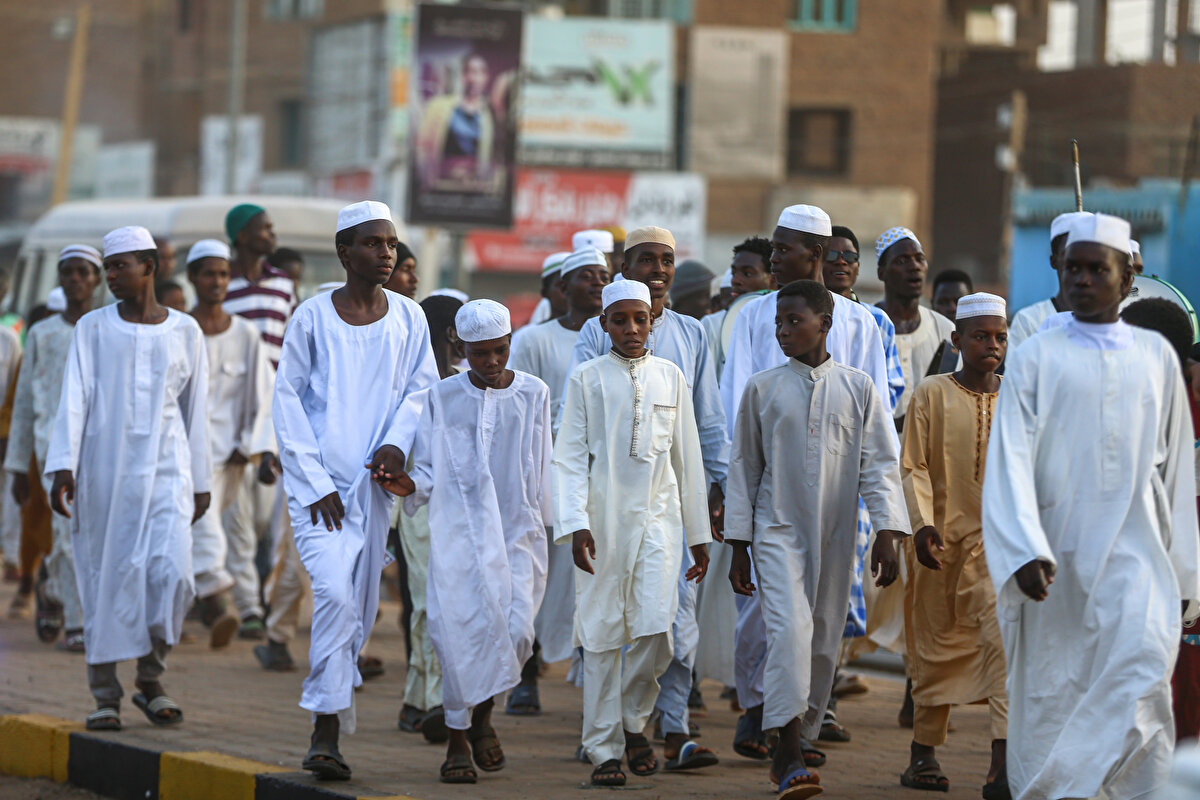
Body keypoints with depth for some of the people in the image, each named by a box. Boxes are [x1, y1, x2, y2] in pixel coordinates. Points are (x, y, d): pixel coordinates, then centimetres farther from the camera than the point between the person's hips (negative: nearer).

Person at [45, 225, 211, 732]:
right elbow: (74, 400, -1)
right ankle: (106, 695, 5)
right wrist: (63, 468, -12)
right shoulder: (94, 328, 5)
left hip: (166, 468, 0)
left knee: (170, 571, -13)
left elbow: (195, 410, 12)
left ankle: (150, 680, 6)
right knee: (106, 578, -1)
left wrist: (201, 482, 12)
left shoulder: (185, 332, 8)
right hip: (105, 468, 0)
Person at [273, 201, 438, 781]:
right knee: (334, 592, -18)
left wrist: (397, 443, -7)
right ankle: (327, 729, -17)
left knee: (360, 608, 6)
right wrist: (315, 484, -8)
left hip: (373, 482, 4)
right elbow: (287, 396, -2)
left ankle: (327, 721, 19)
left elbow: (421, 387, 13)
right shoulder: (313, 316, -5)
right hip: (317, 480, -4)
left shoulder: (407, 318, 5)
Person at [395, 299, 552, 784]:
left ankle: (483, 713, 17)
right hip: (458, 531, -1)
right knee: (462, 630, -10)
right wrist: (409, 485, -14)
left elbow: (542, 471, 12)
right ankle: (458, 741, 3)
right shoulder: (442, 398, 6)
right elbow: (429, 471, 6)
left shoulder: (533, 395, 8)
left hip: (518, 531, 1)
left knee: (515, 631, -12)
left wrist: (543, 523, 11)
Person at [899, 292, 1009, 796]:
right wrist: (922, 523, -15)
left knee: (1003, 632, -18)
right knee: (938, 642, 9)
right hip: (943, 537, 0)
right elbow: (913, 466, -3)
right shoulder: (932, 395, 0)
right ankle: (923, 751, 28)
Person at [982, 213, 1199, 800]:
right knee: (1051, 693, 1)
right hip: (1055, 551, -1)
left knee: (1144, 661, -21)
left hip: (1133, 550, 1)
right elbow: (1011, 461, -6)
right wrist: (1025, 552, -19)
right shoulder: (1035, 359, 3)